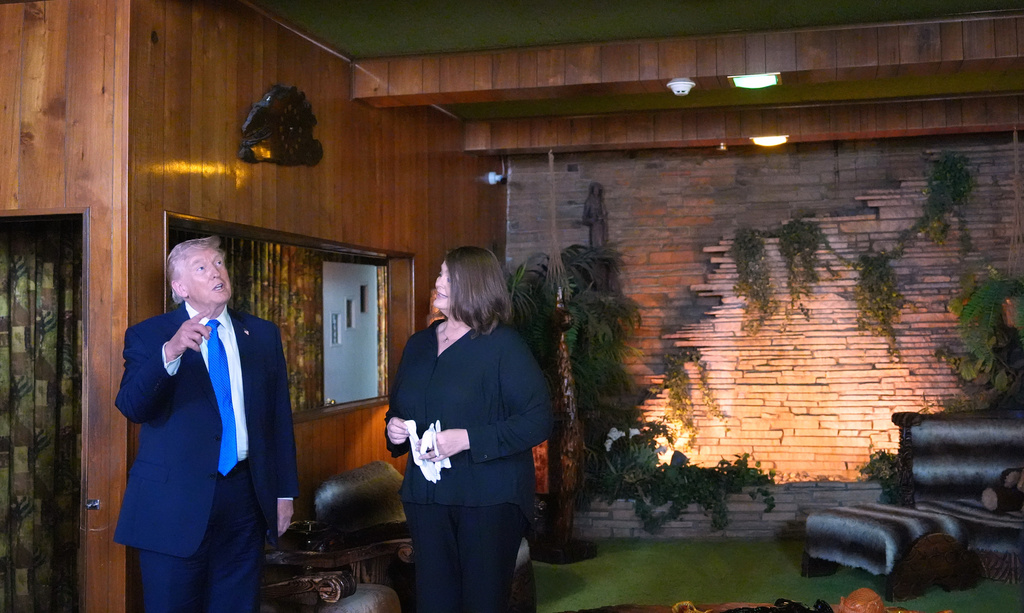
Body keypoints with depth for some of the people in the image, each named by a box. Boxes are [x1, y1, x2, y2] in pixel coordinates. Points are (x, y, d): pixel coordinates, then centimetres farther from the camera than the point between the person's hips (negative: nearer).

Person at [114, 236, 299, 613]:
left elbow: (280, 418, 11)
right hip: (174, 501, -3)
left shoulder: (263, 335, 9)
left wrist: (285, 492, 9)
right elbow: (131, 407, -17)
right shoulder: (149, 336, -1)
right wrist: (170, 352, -33)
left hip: (244, 496, 3)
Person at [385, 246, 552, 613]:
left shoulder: (503, 346, -7)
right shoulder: (419, 345, 13)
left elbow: (538, 421, -14)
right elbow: (398, 408, 25)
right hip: (426, 497, 5)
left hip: (490, 500, -5)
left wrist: (466, 439, -21)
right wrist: (394, 428, 0)